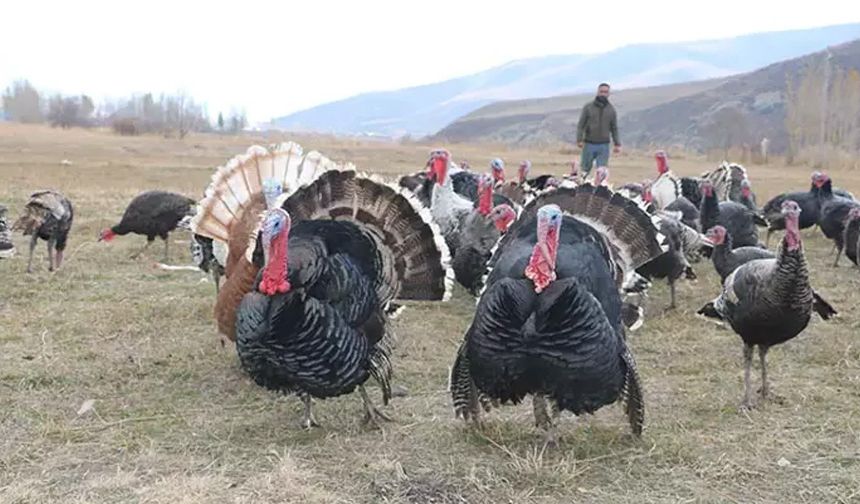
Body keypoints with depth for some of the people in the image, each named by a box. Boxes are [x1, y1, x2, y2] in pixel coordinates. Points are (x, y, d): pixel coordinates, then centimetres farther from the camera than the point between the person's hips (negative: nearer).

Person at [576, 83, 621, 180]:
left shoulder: (611, 109, 8)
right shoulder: (588, 107, 2)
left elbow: (614, 128, 11)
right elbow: (581, 125, 0)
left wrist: (617, 144, 4)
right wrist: (579, 140, -11)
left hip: (604, 146, 1)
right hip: (589, 144, -1)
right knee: (585, 170, 4)